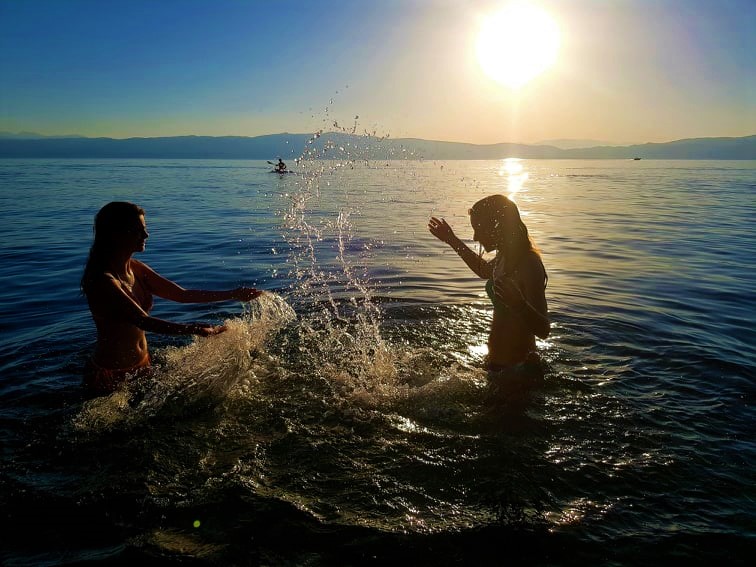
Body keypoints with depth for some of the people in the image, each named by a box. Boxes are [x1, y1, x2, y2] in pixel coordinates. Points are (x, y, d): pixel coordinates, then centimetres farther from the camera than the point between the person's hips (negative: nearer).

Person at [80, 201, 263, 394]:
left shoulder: (135, 268, -1)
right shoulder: (102, 280, -26)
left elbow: (182, 295, 0)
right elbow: (142, 321, -36)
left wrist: (233, 294, -6)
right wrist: (192, 329, -50)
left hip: (142, 365, 8)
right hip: (111, 376, -7)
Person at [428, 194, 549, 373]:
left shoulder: (529, 265, -25)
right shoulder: (504, 258, 1)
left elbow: (543, 330, -27)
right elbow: (484, 270, 27)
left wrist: (520, 305, -47)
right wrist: (452, 241, 25)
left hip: (515, 367, -9)